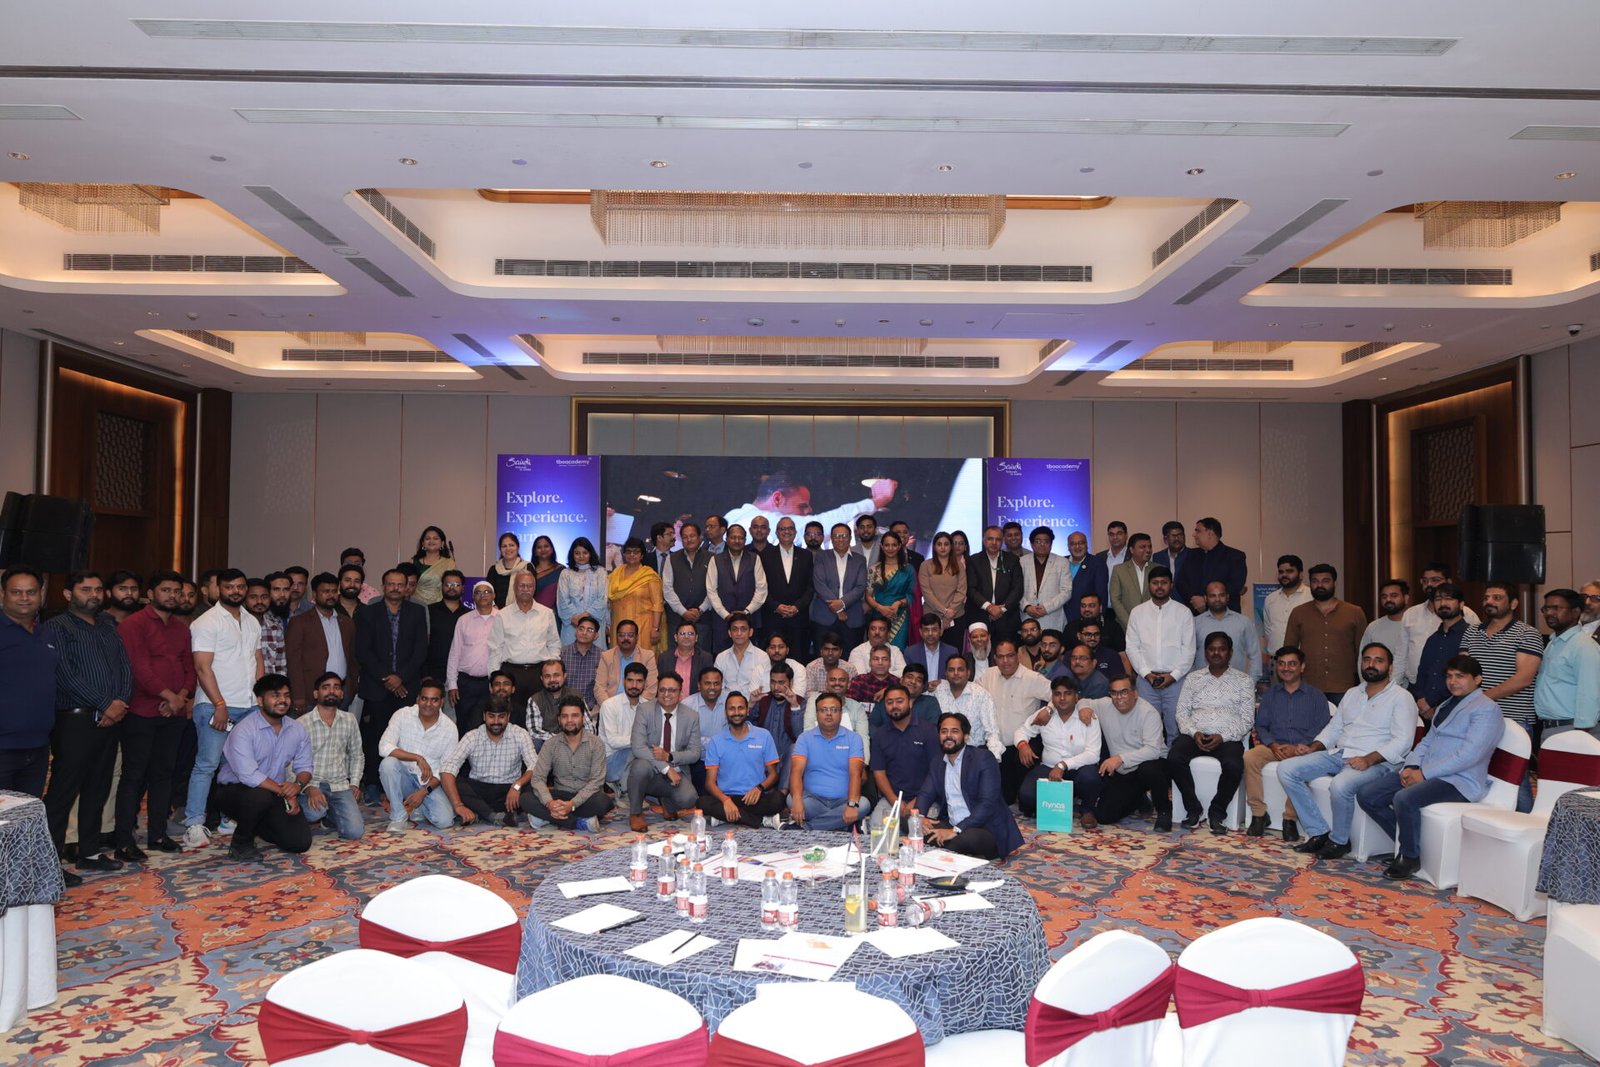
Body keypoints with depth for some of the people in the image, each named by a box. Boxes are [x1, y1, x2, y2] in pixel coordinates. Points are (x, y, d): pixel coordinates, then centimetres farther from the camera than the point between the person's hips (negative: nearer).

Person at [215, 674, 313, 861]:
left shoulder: (298, 729, 0)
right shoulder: (243, 730, -19)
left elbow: (304, 767, 2)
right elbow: (249, 776, -27)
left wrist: (298, 785, -21)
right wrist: (285, 792, -22)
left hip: (275, 796, 5)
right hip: (234, 790, -5)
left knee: (300, 841, -10)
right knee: (260, 796, -40)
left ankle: (256, 826, 20)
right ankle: (240, 843, -9)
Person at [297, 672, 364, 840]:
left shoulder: (349, 720, 8)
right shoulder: (302, 724, -5)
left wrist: (354, 783, 7)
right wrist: (309, 788, -23)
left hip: (340, 785, 3)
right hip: (311, 784, -3)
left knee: (355, 831, -17)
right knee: (315, 812, -37)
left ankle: (331, 814, 16)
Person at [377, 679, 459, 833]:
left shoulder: (450, 728, -8)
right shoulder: (402, 715, -9)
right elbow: (384, 747, -20)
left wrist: (424, 791, -17)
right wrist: (418, 758, -26)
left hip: (430, 782, 0)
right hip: (405, 776, 0)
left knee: (445, 820, -22)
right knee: (387, 763, -33)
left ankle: (417, 807, 13)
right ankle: (399, 816, -14)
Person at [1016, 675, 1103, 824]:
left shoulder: (1089, 718, -8)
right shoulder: (1044, 715, 2)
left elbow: (1093, 754, -16)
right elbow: (1023, 731, 11)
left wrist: (1063, 765, -28)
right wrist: (1022, 744, -15)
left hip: (1078, 769, -1)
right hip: (1048, 768, 1)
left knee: (1089, 776, -37)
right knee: (1027, 796, -26)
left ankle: (1087, 810, -3)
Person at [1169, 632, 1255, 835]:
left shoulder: (1243, 681, 11)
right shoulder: (1193, 679, 17)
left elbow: (1247, 718, 3)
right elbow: (1182, 712, 11)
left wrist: (1223, 737, -13)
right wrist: (1194, 733, -10)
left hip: (1227, 738, -2)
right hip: (1195, 735, 2)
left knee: (1234, 765, -35)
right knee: (1174, 758, -29)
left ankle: (1217, 814, -12)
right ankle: (1193, 809, -11)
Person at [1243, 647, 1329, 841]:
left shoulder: (1315, 696, 9)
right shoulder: (1270, 695, 19)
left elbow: (1322, 729, -2)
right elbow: (1261, 725, 12)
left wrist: (1297, 747, -15)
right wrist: (1273, 745, -8)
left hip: (1303, 748, -3)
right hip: (1274, 746, 3)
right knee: (1250, 757, -29)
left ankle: (1290, 818, -23)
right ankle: (1258, 814, -21)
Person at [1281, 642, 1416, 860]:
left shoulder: (1401, 698, 1)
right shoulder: (1352, 694, 23)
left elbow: (1402, 741, -11)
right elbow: (1334, 728, 24)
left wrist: (1369, 760, -24)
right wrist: (1313, 748, 5)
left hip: (1374, 762, -7)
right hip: (1337, 754, 7)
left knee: (1341, 785, -37)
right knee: (1287, 770, -11)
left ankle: (1339, 840, -10)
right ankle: (1318, 832, -7)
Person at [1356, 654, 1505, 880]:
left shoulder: (1487, 709, -6)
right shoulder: (1445, 705, 23)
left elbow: (1468, 755, -17)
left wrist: (1424, 773, -18)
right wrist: (1411, 766, -1)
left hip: (1458, 781, -9)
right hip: (1422, 773, 9)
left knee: (1404, 799, -34)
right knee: (1366, 794, -8)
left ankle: (1411, 857, -11)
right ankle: (1406, 843, 7)